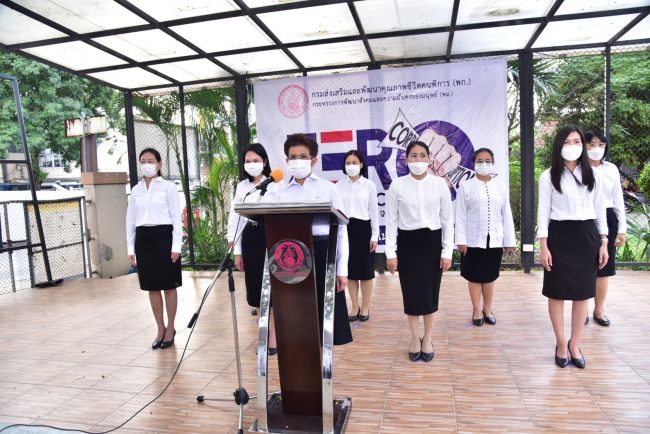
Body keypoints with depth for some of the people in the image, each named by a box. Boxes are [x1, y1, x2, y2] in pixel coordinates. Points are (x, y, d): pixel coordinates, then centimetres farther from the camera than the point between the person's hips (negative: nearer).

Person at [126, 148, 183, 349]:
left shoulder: (169, 187, -1)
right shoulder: (136, 190, 12)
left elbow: (177, 217, -5)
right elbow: (130, 220, 13)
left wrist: (176, 245, -11)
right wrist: (130, 248, 8)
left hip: (164, 236, -4)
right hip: (143, 238, 5)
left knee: (169, 286, 4)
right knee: (152, 287, 10)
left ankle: (170, 328, 18)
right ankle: (160, 329, 23)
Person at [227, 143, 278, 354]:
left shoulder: (274, 185, -5)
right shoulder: (242, 186, 9)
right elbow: (236, 218, 10)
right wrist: (237, 251, 7)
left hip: (270, 237, -5)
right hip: (250, 239, 5)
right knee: (255, 289, 10)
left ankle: (274, 336, 13)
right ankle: (264, 335, 24)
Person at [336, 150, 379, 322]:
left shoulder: (369, 185, 0)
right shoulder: (339, 185, 5)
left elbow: (374, 211, 0)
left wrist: (375, 236, -4)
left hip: (363, 228, -2)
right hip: (345, 229, 2)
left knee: (366, 269, 5)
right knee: (349, 269, 8)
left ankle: (365, 307, 19)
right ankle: (355, 306, 21)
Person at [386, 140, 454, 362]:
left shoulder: (439, 184, -1)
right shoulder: (397, 185, -2)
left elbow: (447, 220, 1)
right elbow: (391, 221, -1)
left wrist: (447, 252, -3)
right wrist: (390, 253, -5)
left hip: (432, 241, 1)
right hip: (407, 242, 0)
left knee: (430, 293, 7)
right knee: (411, 292, 6)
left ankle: (427, 338, 26)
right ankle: (415, 338, 24)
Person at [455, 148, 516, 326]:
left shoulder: (501, 187, 6)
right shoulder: (466, 187, -2)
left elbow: (507, 216, 5)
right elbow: (461, 216, -5)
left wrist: (510, 241, 3)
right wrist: (461, 241, -9)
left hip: (494, 240, 2)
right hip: (473, 241, -2)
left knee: (490, 277, 13)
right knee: (475, 277, 8)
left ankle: (487, 309, 27)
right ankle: (476, 310, 21)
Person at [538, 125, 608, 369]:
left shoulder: (591, 175, 7)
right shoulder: (549, 176, -3)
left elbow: (600, 210, 9)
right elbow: (543, 212, -5)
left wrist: (603, 242, 4)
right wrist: (543, 246, -10)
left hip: (587, 236, 3)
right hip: (560, 236, -3)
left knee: (582, 293, 9)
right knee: (557, 292, 4)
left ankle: (575, 345, 23)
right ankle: (561, 344, 20)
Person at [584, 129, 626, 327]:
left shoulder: (612, 169, 7)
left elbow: (618, 200, 10)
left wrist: (622, 228, 6)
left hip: (607, 221, 4)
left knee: (603, 266, 10)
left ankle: (599, 309, 24)